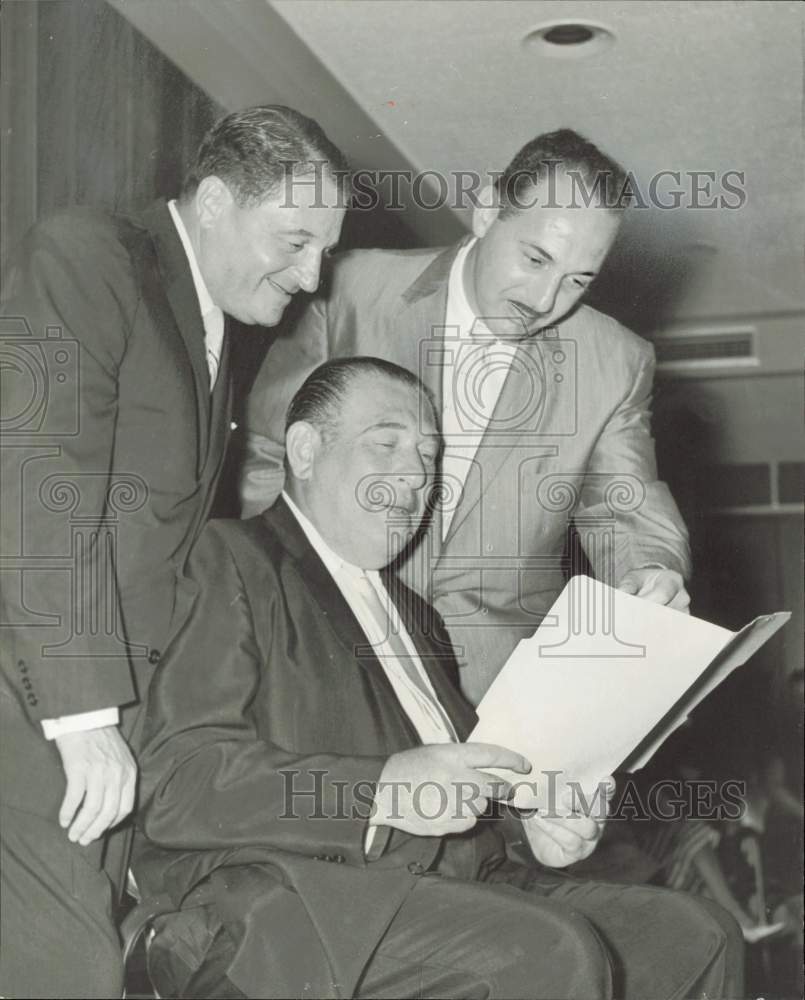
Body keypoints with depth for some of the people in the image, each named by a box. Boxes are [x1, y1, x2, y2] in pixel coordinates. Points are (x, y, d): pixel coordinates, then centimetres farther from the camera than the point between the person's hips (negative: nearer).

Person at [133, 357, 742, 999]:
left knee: (695, 937, -8)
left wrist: (527, 830, 5)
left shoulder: (415, 615, 26)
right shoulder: (231, 565, 0)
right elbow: (171, 783, -13)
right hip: (295, 901, -8)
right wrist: (382, 790, -21)